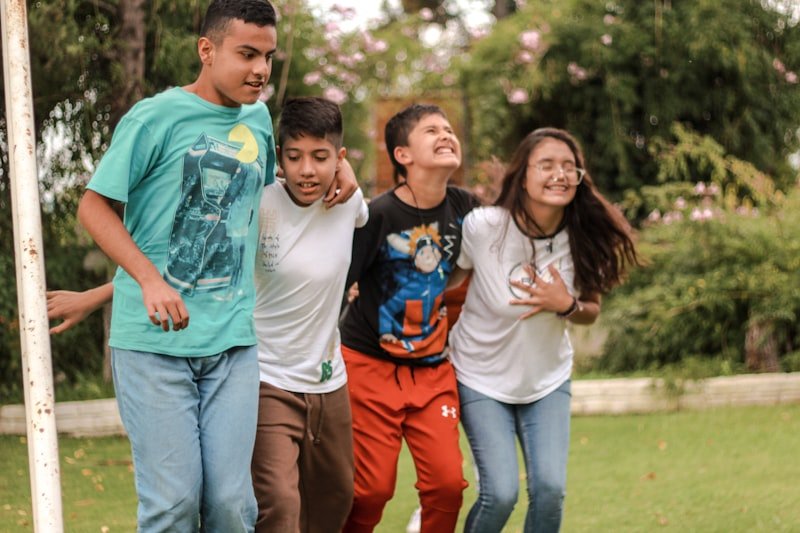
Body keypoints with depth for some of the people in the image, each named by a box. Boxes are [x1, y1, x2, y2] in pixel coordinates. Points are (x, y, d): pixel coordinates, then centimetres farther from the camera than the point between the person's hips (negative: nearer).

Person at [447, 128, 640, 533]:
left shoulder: (584, 238, -13)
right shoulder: (482, 227, -23)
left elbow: (591, 312, 0)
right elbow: (444, 281, -7)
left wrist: (567, 305, -20)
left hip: (548, 380, 3)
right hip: (482, 378, -3)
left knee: (550, 489, -9)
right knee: (501, 493, -12)